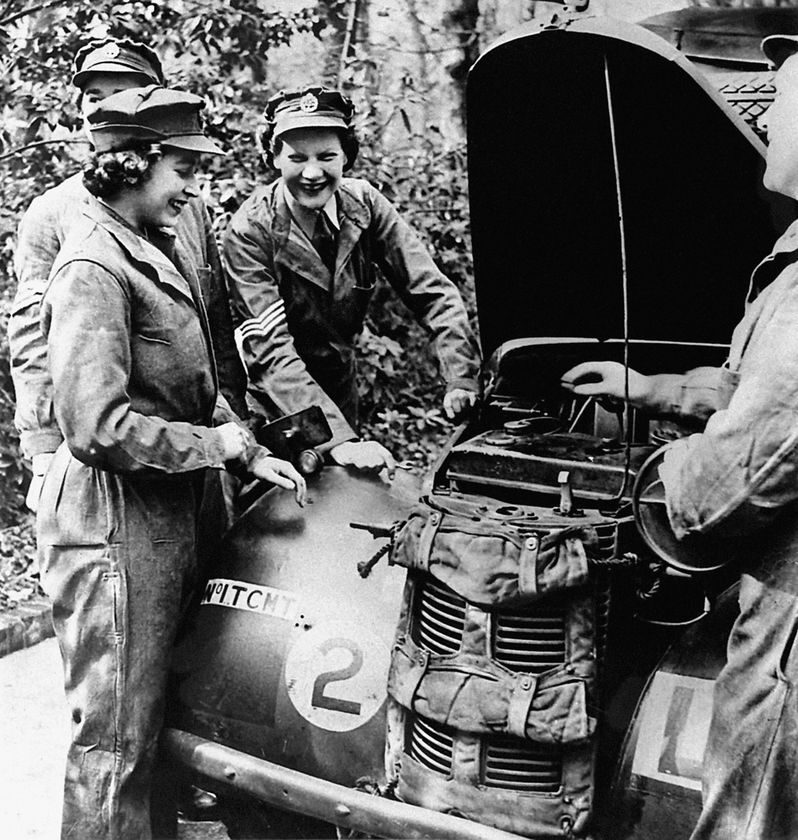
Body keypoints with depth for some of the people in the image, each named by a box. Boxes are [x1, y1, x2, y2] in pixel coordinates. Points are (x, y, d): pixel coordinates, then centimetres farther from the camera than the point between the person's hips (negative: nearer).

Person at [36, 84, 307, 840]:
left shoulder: (163, 253, 11)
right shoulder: (95, 267, -17)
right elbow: (98, 427, -25)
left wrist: (251, 454, 8)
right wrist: (220, 444, -15)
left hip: (167, 513, 9)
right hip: (114, 520, -9)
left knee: (157, 716, 20)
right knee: (116, 738, 3)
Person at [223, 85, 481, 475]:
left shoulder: (363, 204, -9)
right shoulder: (250, 231, -22)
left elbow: (434, 293, -11)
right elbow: (271, 351, -30)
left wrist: (462, 382, -25)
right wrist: (339, 440, -40)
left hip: (341, 390, 4)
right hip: (272, 405, -4)